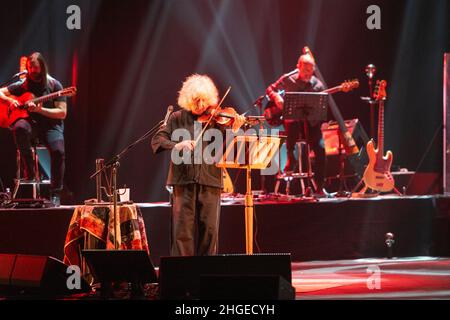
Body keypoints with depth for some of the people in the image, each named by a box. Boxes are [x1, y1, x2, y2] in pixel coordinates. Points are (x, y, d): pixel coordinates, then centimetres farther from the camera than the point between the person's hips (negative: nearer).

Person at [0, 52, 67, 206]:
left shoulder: (54, 85, 1)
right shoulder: (23, 85, 9)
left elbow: (62, 113, -5)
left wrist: (39, 110, -17)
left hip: (51, 125, -2)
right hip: (31, 124, 2)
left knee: (58, 151, -32)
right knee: (20, 127, -36)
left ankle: (55, 194, -19)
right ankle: (29, 171, -24)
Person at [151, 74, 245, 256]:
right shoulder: (177, 119, 9)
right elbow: (157, 141, 1)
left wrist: (233, 132, -15)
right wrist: (177, 145, -17)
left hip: (209, 181, 1)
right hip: (183, 180, 0)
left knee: (209, 229, 1)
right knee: (183, 229, -2)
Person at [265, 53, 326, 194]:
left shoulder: (318, 85, 2)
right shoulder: (288, 79, 1)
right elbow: (270, 89, 12)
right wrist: (276, 97, -10)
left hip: (310, 122, 1)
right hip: (292, 119, -1)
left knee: (320, 148, -19)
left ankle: (319, 186, -5)